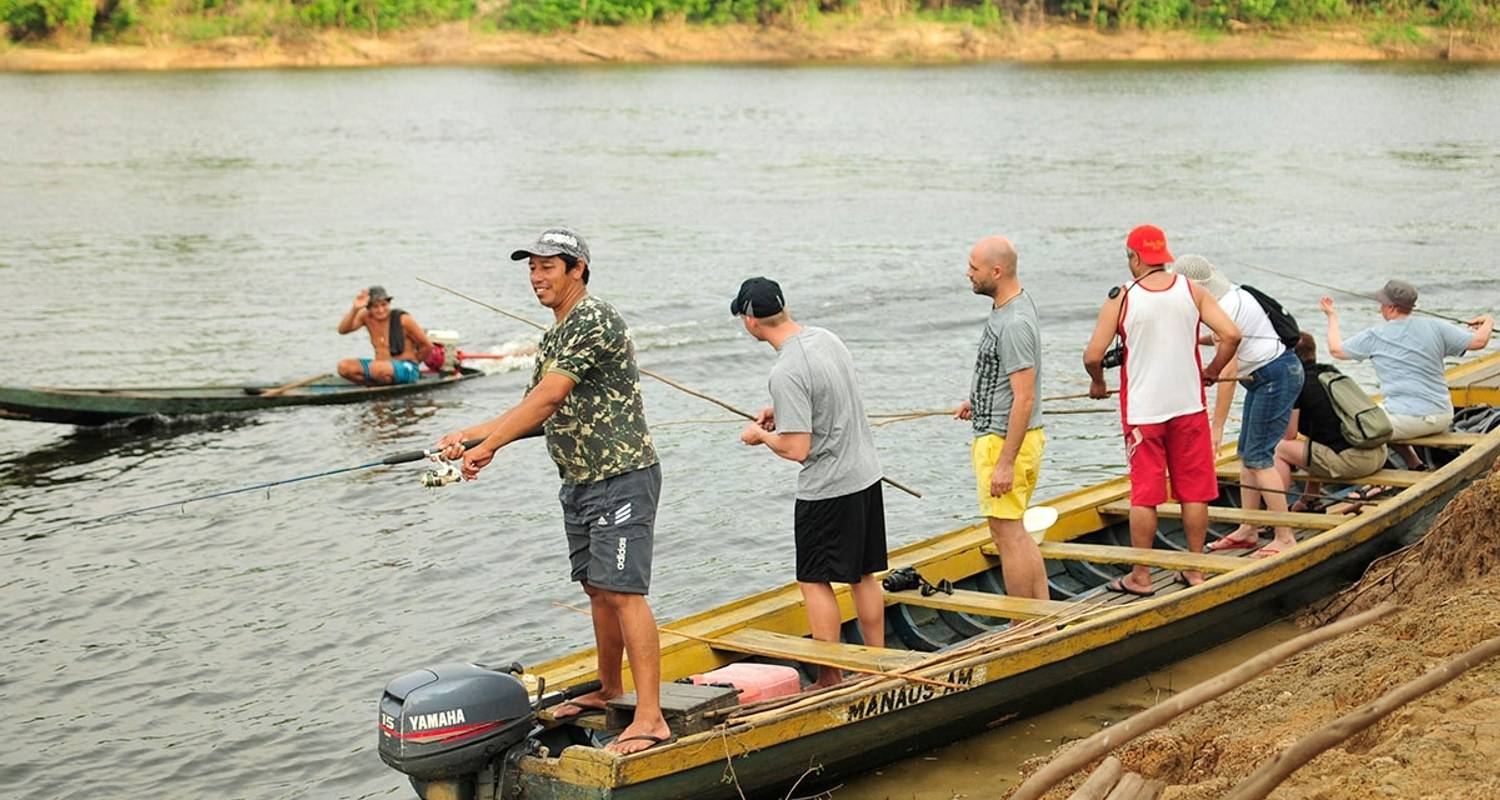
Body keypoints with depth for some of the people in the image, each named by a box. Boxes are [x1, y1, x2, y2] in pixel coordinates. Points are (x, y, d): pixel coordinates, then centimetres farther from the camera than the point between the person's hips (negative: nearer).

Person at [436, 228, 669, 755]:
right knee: (598, 591, 17)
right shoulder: (553, 339, 16)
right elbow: (537, 414, 19)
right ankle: (609, 690, 32)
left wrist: (489, 446, -21)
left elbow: (547, 399, -22)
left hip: (622, 479, -10)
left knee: (622, 592, -14)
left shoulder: (595, 321, -16)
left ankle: (650, 719, -15)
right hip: (579, 483, 10)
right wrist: (468, 435, 9)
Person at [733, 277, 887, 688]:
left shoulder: (786, 372, -24)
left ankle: (831, 680, 7)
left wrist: (760, 435, -5)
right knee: (863, 575, 17)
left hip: (827, 489, -9)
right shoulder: (826, 338, 4)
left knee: (815, 581, 3)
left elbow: (797, 449, -23)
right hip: (866, 473, 9)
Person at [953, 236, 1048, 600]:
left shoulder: (1014, 324, -23)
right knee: (1015, 534, 17)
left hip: (1004, 441, -11)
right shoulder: (1012, 305, 10)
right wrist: (978, 401, 28)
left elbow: (1024, 397, -25)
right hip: (999, 433, 11)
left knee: (1008, 534, -3)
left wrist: (1005, 463, -25)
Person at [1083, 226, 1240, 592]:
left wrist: (1098, 384, 11)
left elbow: (1092, 356, -10)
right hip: (1188, 406, 2)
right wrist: (1212, 370, 10)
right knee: (1194, 491, 12)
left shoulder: (1121, 298, -8)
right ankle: (1195, 570, 19)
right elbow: (1231, 334, -7)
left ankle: (1140, 577, 12)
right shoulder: (1191, 291, -2)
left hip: (1142, 411, -2)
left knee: (1144, 495, 5)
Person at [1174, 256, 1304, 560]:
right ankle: (1248, 530, 17)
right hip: (1264, 378, 10)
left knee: (1258, 456, -11)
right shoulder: (1229, 295, 7)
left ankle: (1285, 537, -9)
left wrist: (1217, 426, -22)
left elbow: (1227, 372, -24)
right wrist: (1196, 340, 9)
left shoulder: (1225, 310, -23)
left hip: (1277, 377, -10)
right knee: (1246, 453, 11)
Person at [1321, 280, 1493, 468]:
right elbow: (1478, 342, 1)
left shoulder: (1374, 336, -4)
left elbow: (1336, 349, 8)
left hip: (1406, 420, -5)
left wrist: (1332, 317, 25)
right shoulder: (1435, 327, 1)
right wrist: (1488, 323, 24)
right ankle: (1416, 466, 23)